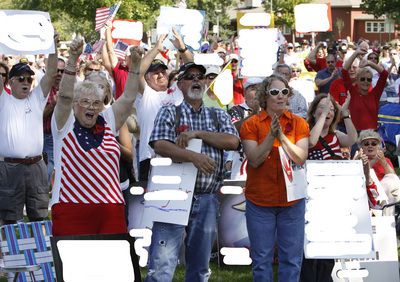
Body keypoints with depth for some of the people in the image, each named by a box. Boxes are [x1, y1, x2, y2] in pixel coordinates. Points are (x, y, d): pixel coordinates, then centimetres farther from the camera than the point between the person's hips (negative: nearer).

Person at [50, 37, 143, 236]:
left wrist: (135, 65, 1)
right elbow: (65, 96, -10)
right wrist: (72, 59, -19)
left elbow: (128, 98, 11)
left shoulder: (108, 123, 17)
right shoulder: (65, 124, 5)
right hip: (71, 208, -4)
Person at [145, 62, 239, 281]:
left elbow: (232, 141, -1)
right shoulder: (169, 113, 6)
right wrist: (193, 157, -20)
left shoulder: (218, 115, 17)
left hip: (207, 199, 4)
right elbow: (160, 145, -9)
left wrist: (197, 134, -7)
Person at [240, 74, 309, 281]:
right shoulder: (251, 124, -1)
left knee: (292, 259, 4)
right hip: (260, 201, -1)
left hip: (292, 200, 1)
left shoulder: (299, 123, 3)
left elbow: (300, 158, -7)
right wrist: (271, 135, -20)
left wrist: (281, 135, -18)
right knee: (262, 260, 4)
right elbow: (254, 160, -10)